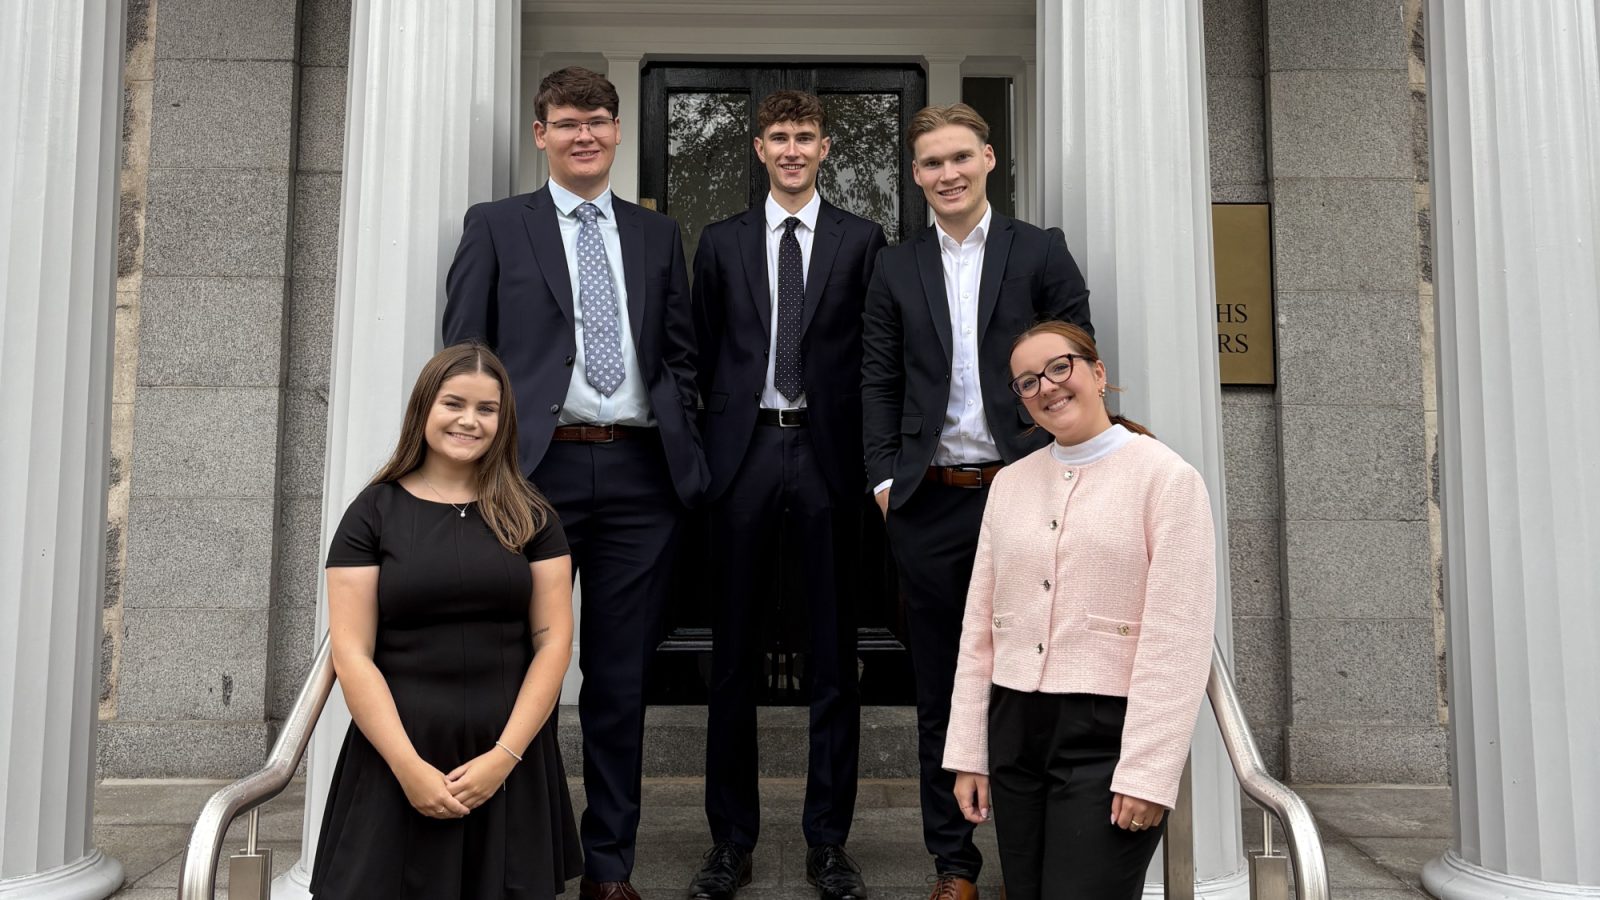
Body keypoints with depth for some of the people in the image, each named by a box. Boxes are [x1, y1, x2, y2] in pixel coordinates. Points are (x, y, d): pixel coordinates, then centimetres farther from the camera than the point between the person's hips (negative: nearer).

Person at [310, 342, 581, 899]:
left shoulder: (529, 517, 5)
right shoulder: (374, 513, 1)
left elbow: (554, 642, 1)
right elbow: (351, 654, -3)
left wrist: (505, 756, -9)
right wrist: (408, 765, -11)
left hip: (509, 766, 1)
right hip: (396, 763, -1)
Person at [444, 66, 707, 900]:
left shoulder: (658, 234, 15)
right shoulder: (495, 226, 7)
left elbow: (680, 355, 14)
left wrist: (682, 448, 3)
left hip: (640, 472, 2)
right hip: (537, 469, -2)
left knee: (621, 677, 9)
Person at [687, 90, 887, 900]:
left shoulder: (862, 240, 7)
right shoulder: (721, 242, 11)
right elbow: (703, 350, 12)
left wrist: (870, 453, -3)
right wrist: (713, 438, 4)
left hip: (828, 448, -1)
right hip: (744, 448, 1)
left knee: (833, 650, 5)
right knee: (734, 651, 6)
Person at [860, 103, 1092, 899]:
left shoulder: (1041, 252, 4)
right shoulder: (896, 268, 9)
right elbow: (878, 383, 8)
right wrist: (884, 479, -1)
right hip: (929, 504, 2)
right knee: (939, 694, 10)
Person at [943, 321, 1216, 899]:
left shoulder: (1167, 477, -6)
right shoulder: (1009, 483, 10)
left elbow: (1177, 639, -11)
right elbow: (979, 625, 10)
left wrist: (1148, 773, -15)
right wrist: (968, 753, 8)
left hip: (1107, 735, -5)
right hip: (1014, 730, 5)